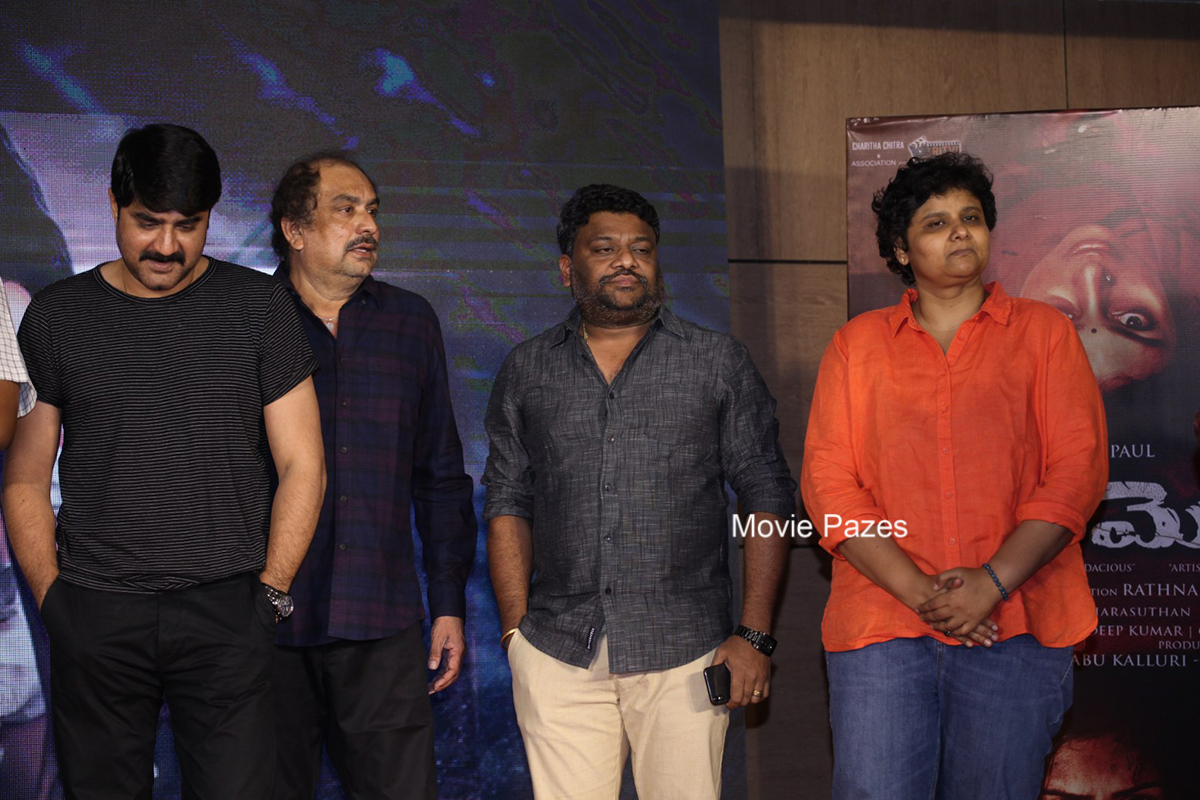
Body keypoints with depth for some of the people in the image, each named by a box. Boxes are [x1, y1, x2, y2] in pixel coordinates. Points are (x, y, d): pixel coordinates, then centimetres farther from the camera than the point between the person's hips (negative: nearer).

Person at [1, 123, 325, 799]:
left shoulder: (260, 307, 5)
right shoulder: (56, 316, 9)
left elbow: (302, 468, 5)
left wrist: (268, 593, -1)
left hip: (226, 612, -1)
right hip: (93, 616, 1)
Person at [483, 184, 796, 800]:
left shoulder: (719, 363, 5)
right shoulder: (527, 370, 10)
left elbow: (767, 498, 4)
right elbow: (508, 503, 12)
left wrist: (754, 634, -4)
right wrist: (516, 630, 2)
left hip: (683, 655, -1)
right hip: (557, 655, 1)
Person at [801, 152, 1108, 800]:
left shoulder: (1044, 333, 10)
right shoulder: (856, 345, 12)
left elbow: (1077, 471, 1)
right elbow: (827, 483, 3)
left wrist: (993, 582, -11)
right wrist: (918, 591, -9)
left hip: (1016, 627, 0)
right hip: (881, 629, 0)